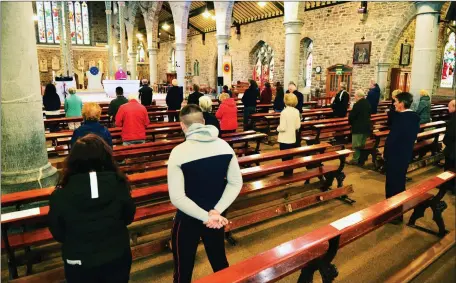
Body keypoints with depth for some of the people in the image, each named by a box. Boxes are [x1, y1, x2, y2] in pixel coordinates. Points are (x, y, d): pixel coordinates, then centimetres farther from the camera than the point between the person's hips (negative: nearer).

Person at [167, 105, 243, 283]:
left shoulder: (179, 152, -20)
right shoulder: (224, 146, -8)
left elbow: (177, 197, -21)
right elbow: (236, 183, -5)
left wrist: (206, 217, -16)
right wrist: (216, 211, -11)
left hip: (188, 220, -3)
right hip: (217, 218, 4)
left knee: (184, 269, 15)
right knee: (219, 260, 24)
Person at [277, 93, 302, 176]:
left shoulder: (284, 112, -19)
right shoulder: (297, 111, -1)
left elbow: (282, 128, -20)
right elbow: (298, 126, 2)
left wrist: (278, 128, 0)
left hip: (284, 139, -6)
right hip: (293, 138, 6)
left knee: (285, 158, 5)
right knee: (290, 157, 17)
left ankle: (286, 175, 12)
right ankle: (290, 174, 26)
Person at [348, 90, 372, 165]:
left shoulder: (357, 105, -20)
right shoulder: (367, 103, 7)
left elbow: (351, 116, -15)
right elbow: (368, 115, 16)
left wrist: (351, 123, 4)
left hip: (358, 128, -8)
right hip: (366, 127, 8)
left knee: (356, 145, 1)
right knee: (362, 144, 16)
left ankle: (355, 160, 6)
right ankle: (362, 159, 23)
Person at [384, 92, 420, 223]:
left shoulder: (400, 118, -23)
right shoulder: (415, 117, 4)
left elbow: (391, 138, -21)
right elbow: (412, 136, 11)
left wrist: (385, 153, -6)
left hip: (395, 156, -9)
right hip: (406, 154, 9)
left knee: (392, 184, 3)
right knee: (400, 183, 19)